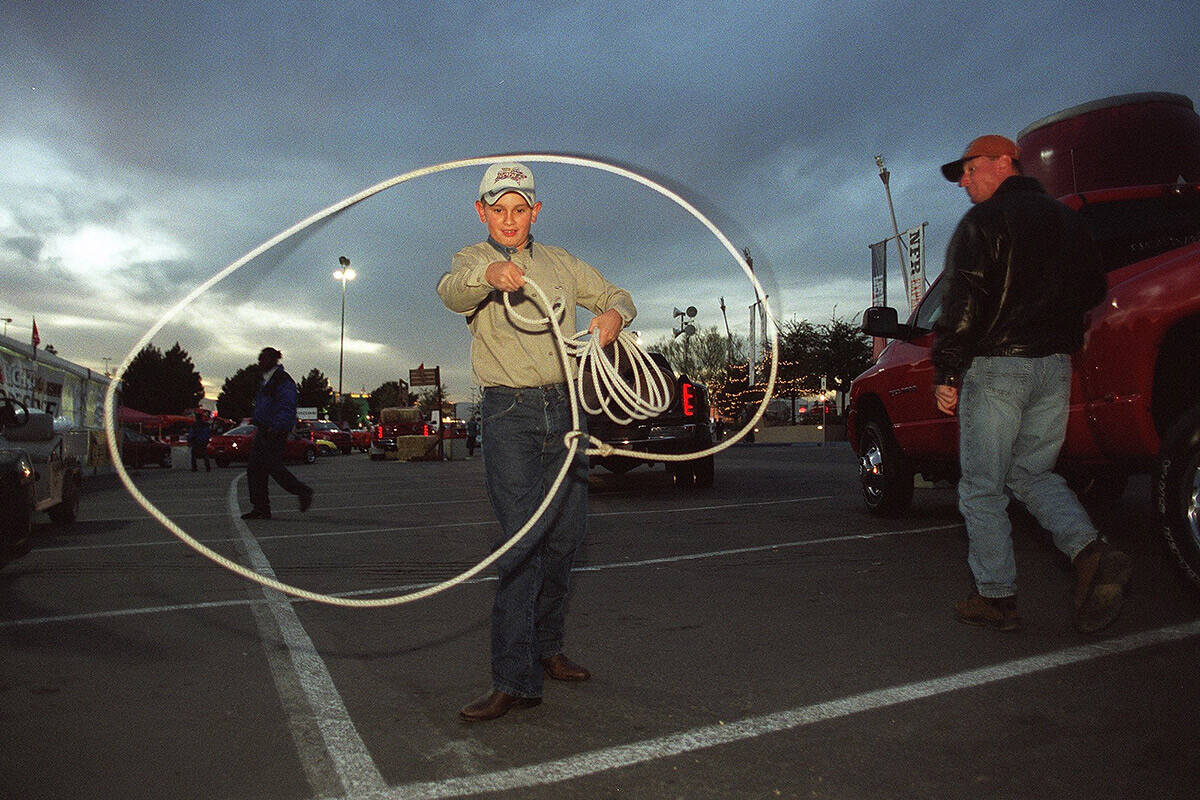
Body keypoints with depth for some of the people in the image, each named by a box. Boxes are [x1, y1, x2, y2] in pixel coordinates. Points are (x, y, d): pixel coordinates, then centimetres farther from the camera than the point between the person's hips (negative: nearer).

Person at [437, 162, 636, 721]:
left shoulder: (560, 262, 16)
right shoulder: (472, 261, 3)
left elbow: (617, 296, 20)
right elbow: (450, 291, -20)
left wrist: (613, 314, -6)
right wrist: (491, 274, -44)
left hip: (565, 406, 5)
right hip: (509, 412, -4)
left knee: (565, 535, 9)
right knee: (520, 539, -13)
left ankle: (546, 649, 26)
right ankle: (515, 680, -8)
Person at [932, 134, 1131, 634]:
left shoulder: (983, 222, -5)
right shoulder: (1067, 221, 18)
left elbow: (963, 304, -14)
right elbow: (1093, 291, 21)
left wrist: (945, 373, -12)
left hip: (995, 367, -7)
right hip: (1056, 367, 7)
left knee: (981, 488, 2)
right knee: (1032, 474, 18)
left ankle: (996, 598, 6)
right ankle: (1091, 552, -5)